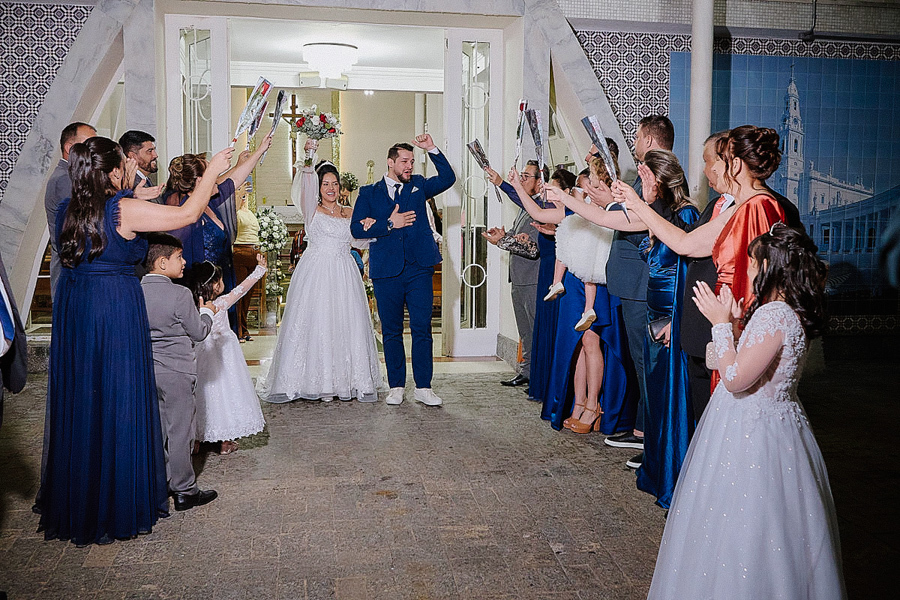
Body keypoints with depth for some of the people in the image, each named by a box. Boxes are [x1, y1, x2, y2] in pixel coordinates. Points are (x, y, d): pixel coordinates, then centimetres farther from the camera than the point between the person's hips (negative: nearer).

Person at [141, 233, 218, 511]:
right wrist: (207, 312, 10)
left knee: (156, 428, 17)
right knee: (180, 431, 3)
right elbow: (198, 332, -9)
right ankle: (184, 491, 13)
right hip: (176, 372, -7)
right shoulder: (180, 294, -17)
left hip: (147, 370, 7)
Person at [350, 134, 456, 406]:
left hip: (419, 269, 1)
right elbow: (356, 229, -1)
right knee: (391, 331, 7)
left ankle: (423, 387, 7)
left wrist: (432, 149, -7)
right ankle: (396, 386, 18)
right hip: (387, 272, 0)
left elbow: (448, 178, 0)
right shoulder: (369, 193, 8)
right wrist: (389, 224, -9)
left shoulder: (418, 185, 14)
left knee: (422, 328, -1)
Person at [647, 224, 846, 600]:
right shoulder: (788, 311, 6)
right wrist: (736, 322, 8)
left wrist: (721, 324, -17)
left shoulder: (774, 315, -24)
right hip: (760, 424, 10)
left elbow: (736, 379, -25)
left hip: (754, 433, -10)